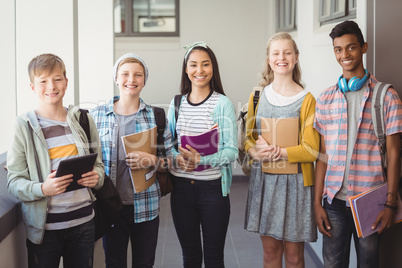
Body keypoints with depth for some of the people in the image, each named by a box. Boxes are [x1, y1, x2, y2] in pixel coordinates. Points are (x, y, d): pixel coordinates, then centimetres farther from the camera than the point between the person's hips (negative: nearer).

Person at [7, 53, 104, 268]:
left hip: (83, 221, 3)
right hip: (44, 226, -3)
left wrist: (96, 177, -8)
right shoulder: (24, 126, -5)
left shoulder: (83, 120, 5)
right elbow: (14, 182, -6)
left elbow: (98, 163, 15)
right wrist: (42, 189, -25)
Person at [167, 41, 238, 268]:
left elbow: (232, 151, -9)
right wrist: (177, 157, -11)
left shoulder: (223, 103, -6)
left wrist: (201, 160, -23)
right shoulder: (177, 103, 6)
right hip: (181, 187, 3)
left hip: (213, 188, -3)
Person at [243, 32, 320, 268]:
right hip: (263, 179, 3)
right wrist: (256, 152, -10)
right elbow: (248, 138, 12)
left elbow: (311, 149, -10)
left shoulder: (306, 100, -6)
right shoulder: (258, 96, 6)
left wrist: (276, 153, -18)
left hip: (294, 181, -3)